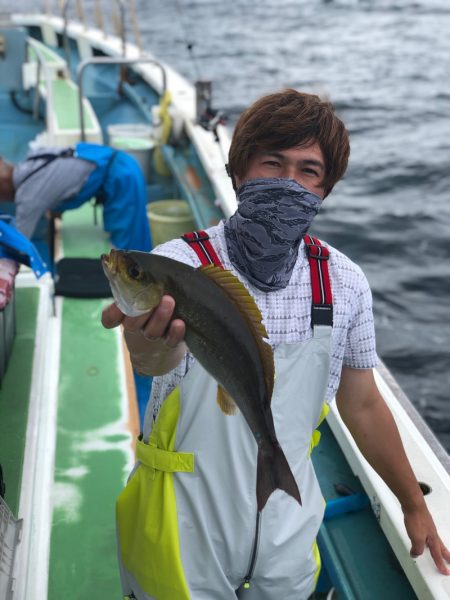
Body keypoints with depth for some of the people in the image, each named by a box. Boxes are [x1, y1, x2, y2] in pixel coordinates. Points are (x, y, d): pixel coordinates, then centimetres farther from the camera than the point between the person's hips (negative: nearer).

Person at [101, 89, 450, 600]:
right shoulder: (181, 262, -17)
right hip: (188, 531, -3)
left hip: (288, 529, 3)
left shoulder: (344, 282, -7)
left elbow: (362, 406, 6)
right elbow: (163, 354, -39)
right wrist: (152, 348, -63)